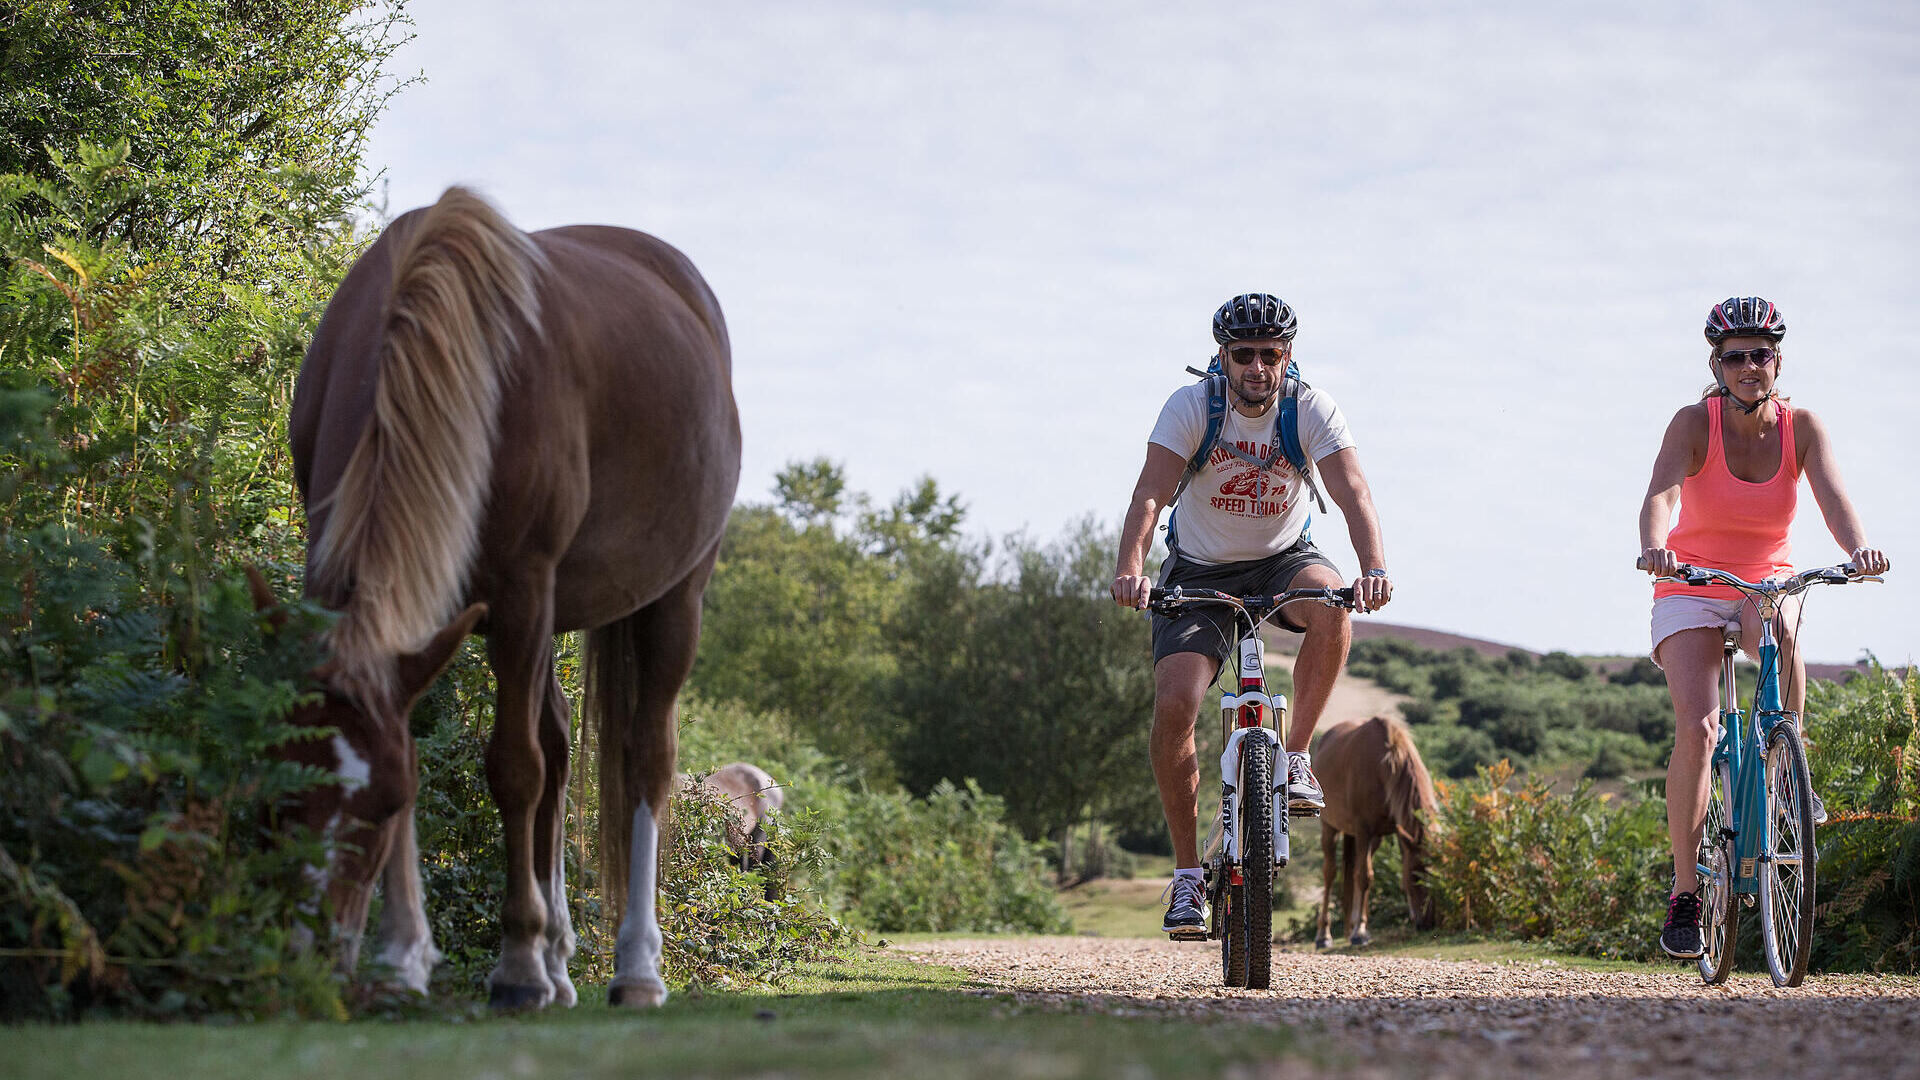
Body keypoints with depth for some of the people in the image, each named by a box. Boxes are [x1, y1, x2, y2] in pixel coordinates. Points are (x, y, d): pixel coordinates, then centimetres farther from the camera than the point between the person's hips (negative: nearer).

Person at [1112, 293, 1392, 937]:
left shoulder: (1313, 411, -17)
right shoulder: (1191, 407, -19)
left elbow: (1352, 493, -29)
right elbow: (1150, 496, -30)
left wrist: (1374, 568, -48)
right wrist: (1131, 570, -48)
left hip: (1282, 558, 1)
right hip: (1200, 571, -1)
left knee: (1331, 606, -35)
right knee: (1173, 707, -19)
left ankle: (1296, 758, -16)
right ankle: (1188, 874, -6)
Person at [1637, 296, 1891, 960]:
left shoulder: (1800, 426, -9)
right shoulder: (1695, 424, -14)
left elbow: (1831, 494, -24)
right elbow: (1661, 493, -31)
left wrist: (1858, 548, -46)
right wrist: (1653, 546, -53)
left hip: (1770, 581, 2)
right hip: (1692, 588, -1)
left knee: (1778, 632, -37)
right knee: (1697, 728, -20)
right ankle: (1684, 892, -11)